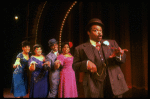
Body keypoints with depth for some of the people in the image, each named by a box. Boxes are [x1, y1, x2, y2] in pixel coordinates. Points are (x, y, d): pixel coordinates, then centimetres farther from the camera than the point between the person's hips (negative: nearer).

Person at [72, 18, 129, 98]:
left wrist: (118, 55, -16)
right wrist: (86, 63, -16)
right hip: (94, 87, -2)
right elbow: (75, 66, 4)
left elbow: (123, 59, 8)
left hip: (114, 84, 3)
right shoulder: (81, 48, 3)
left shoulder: (111, 43, 12)